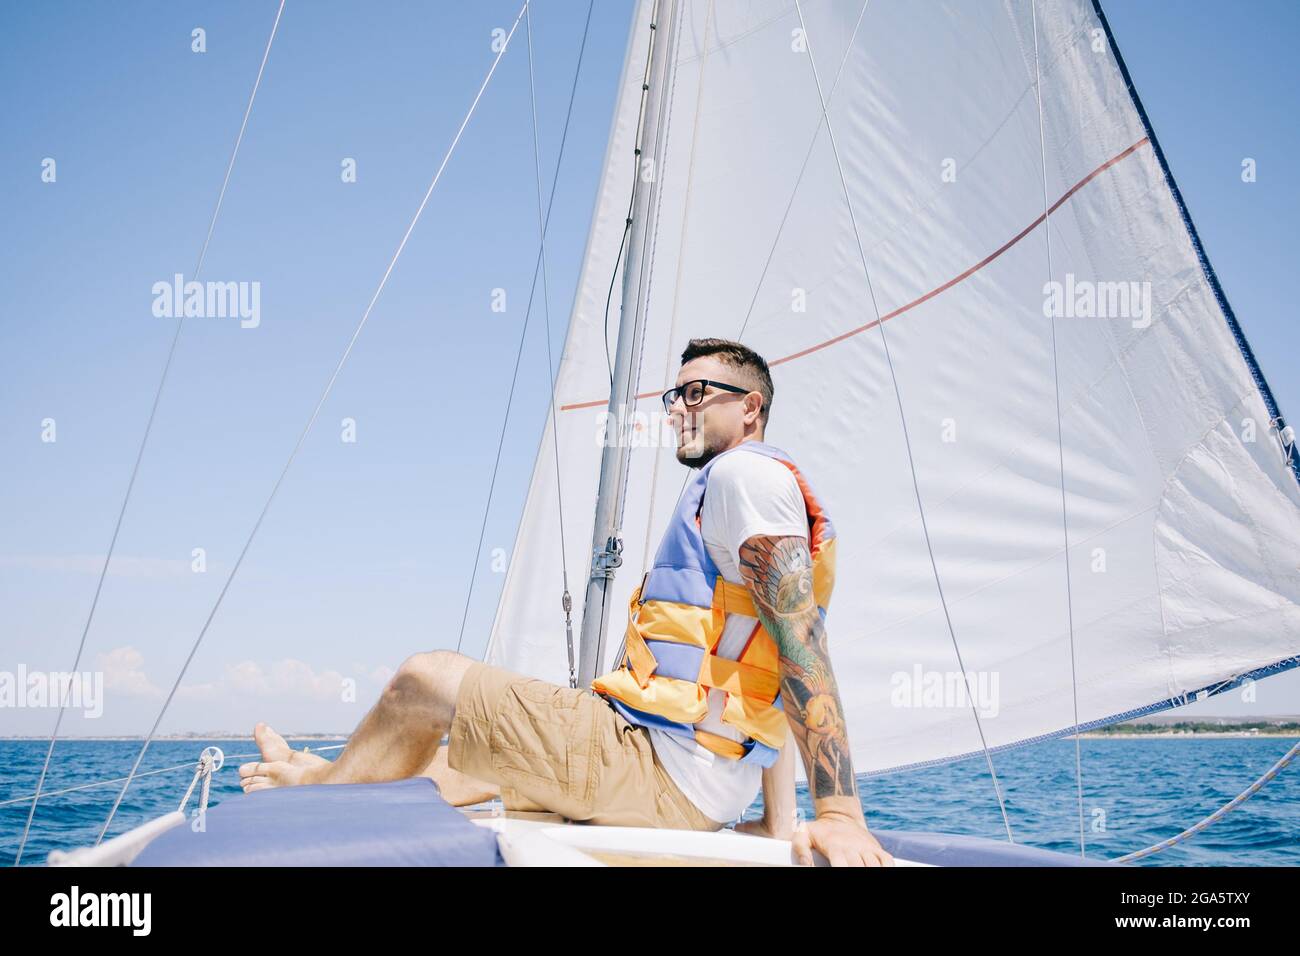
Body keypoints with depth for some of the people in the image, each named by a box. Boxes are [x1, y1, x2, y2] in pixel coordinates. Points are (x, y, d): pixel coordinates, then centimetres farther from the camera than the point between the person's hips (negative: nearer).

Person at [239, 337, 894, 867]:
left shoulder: (743, 473, -10)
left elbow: (802, 632, -23)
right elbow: (771, 686, 18)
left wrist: (840, 814, -27)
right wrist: (780, 824, 17)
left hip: (655, 765, -10)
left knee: (425, 679, 0)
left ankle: (323, 782, 25)